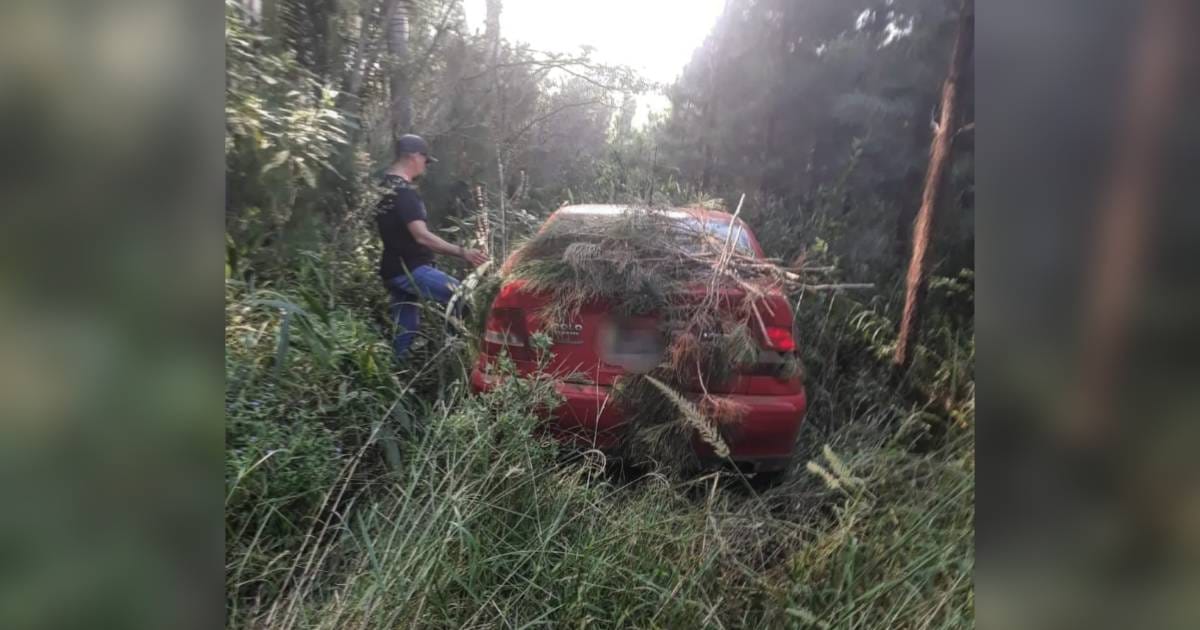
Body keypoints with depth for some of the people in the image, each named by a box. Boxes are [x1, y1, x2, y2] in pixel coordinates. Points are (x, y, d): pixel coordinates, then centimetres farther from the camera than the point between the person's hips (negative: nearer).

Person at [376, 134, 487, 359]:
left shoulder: (384, 187, 14)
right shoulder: (404, 193, -17)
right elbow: (421, 236, -27)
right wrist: (462, 252, -32)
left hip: (394, 270, 10)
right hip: (410, 270, -10)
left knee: (403, 332, 13)